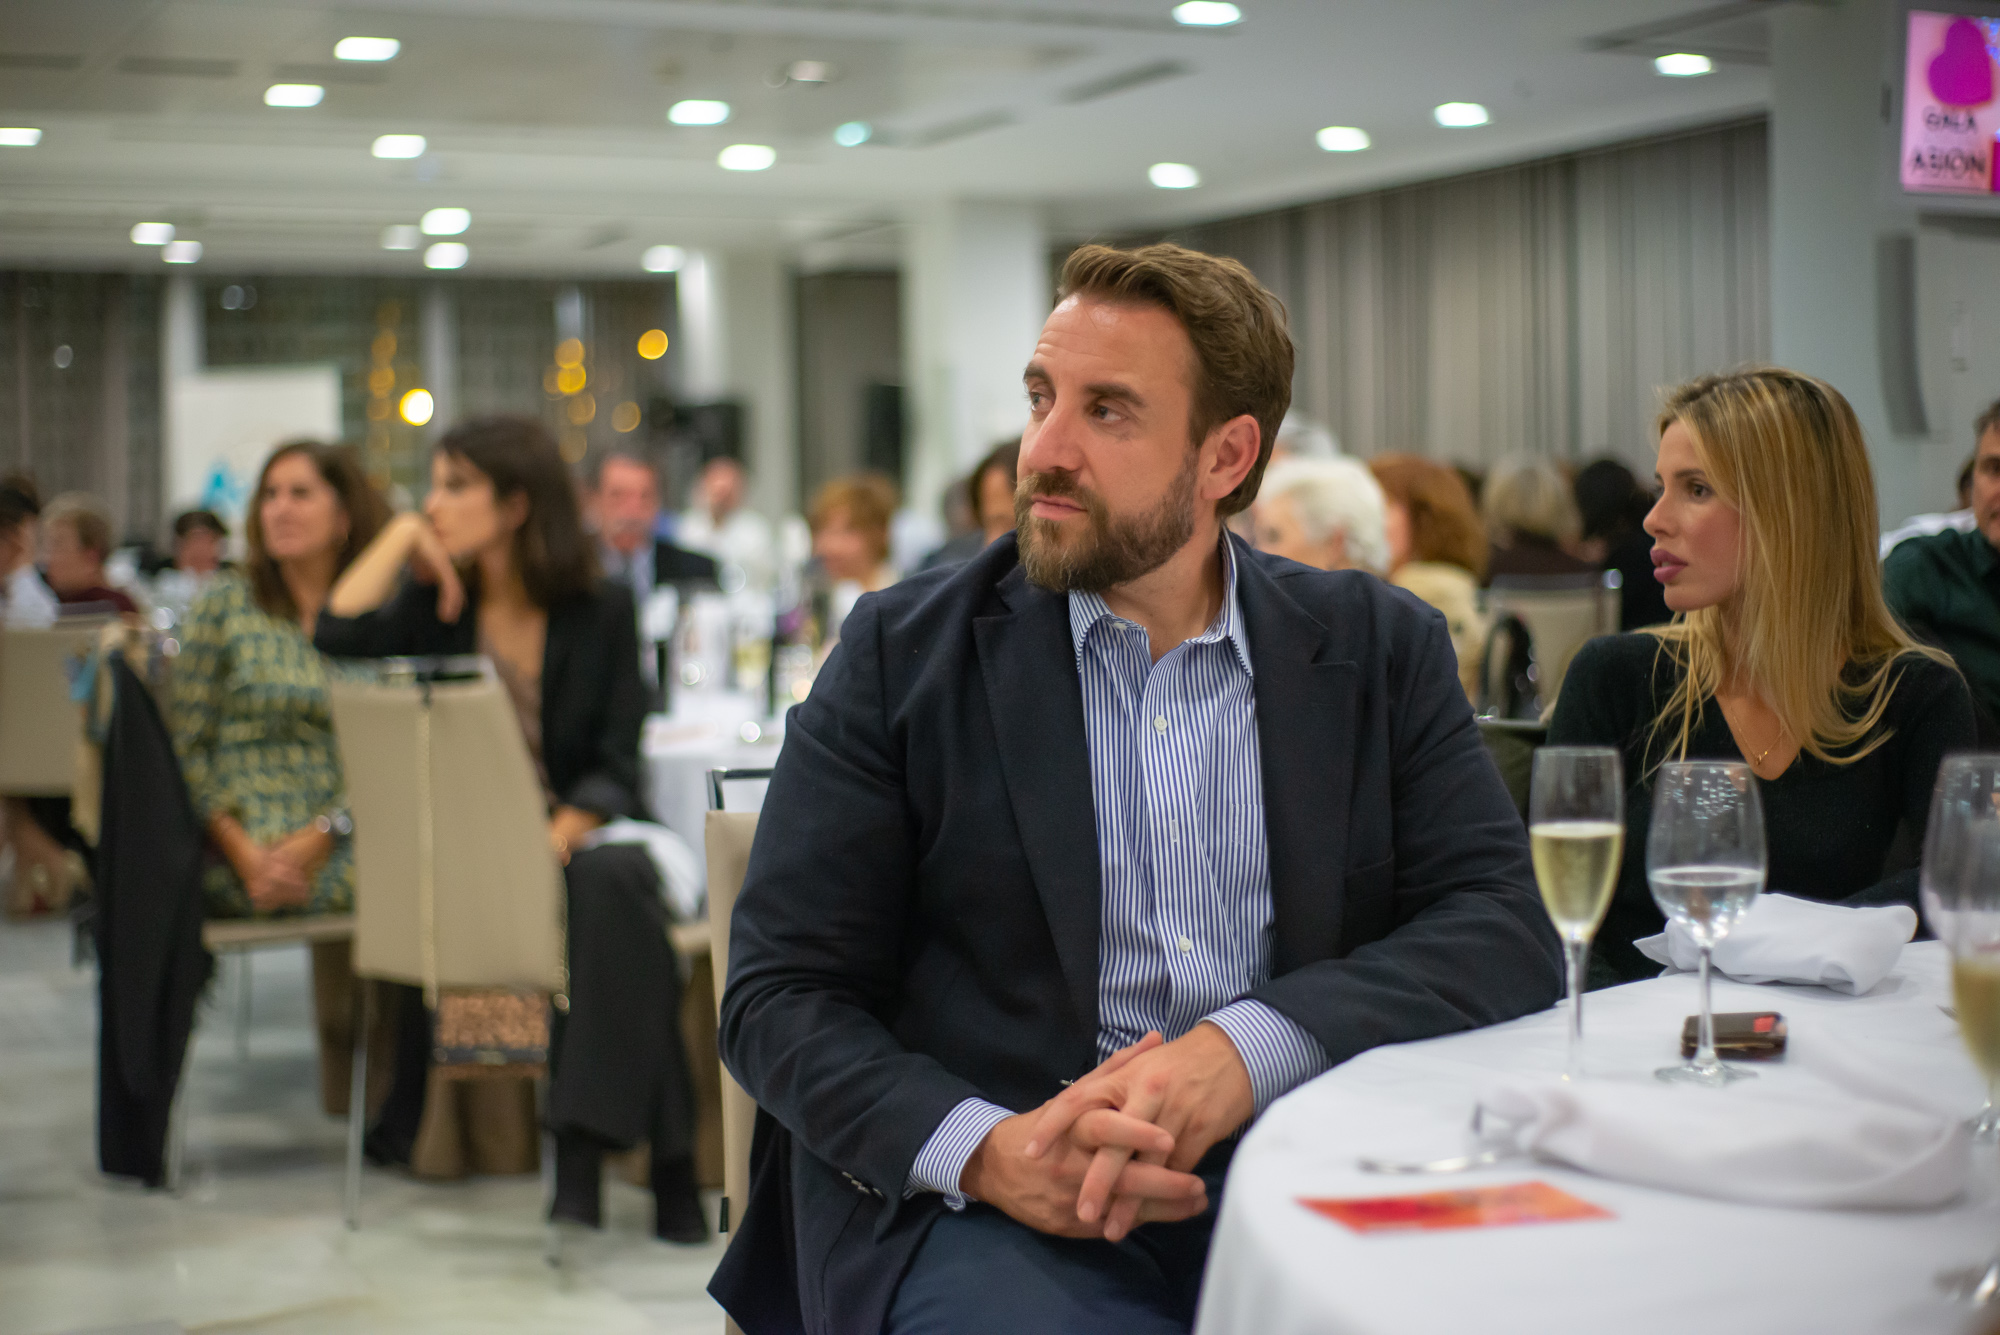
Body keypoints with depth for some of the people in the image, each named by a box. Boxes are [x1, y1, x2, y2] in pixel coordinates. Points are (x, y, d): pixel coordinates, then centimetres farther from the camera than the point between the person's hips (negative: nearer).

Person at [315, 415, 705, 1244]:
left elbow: (615, 765, -2)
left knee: (609, 881, -36)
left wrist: (559, 834, -21)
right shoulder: (436, 605, 10)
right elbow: (339, 637, -11)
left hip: (583, 834, -1)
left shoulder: (601, 611, 3)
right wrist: (400, 538, -2)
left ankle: (586, 1138, -34)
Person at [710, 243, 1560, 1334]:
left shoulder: (1378, 649, 10)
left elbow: (1506, 926, 0)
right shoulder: (902, 654, 6)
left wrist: (1247, 1050, -18)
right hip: (972, 1204, -2)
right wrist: (981, 1148, -19)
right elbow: (779, 996, 1)